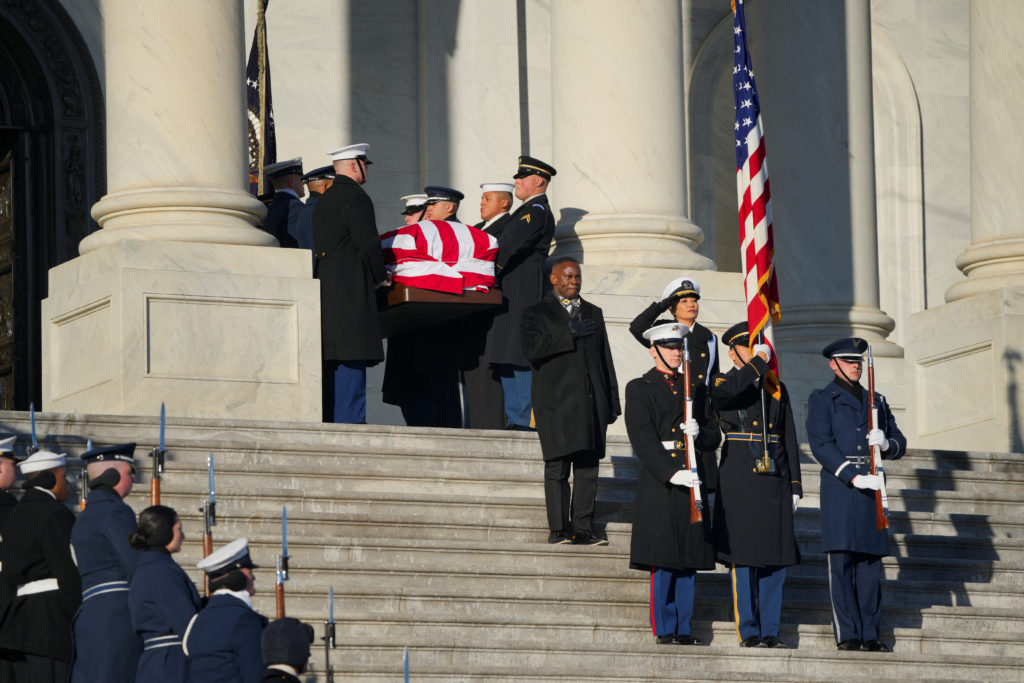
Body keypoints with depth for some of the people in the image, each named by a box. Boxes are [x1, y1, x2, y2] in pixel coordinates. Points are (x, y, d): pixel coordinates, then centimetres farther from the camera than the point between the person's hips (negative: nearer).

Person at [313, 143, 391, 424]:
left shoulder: (322, 202, 20)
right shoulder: (356, 198, -9)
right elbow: (368, 246, -16)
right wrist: (381, 276, 1)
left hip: (324, 290, 9)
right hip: (351, 293, -9)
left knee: (330, 368, 8)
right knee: (350, 367, -11)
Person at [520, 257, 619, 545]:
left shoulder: (593, 313, 21)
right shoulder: (536, 313, 6)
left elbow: (606, 359, 20)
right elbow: (532, 348, -11)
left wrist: (612, 401, 14)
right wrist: (569, 334, -14)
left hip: (591, 402, 4)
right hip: (557, 402, -4)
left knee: (588, 467, 0)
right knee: (557, 467, -7)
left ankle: (583, 527, 3)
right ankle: (558, 529, -6)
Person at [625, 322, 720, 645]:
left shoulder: (695, 389, 17)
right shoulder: (639, 389, 2)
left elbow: (714, 434, 16)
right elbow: (642, 439, -9)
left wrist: (699, 433, -8)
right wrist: (671, 472, -20)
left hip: (693, 482, 4)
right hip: (659, 483, -4)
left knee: (689, 560, 4)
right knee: (662, 561, -6)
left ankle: (684, 628, 9)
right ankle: (664, 629, -1)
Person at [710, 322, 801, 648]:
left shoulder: (777, 389, 17)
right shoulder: (722, 383, 3)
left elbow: (789, 440, 16)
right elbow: (727, 392, -24)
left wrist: (795, 486, 10)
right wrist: (758, 363, -15)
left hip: (774, 479, 4)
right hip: (740, 482, -4)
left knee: (776, 557, 3)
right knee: (744, 556, -4)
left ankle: (770, 631, 9)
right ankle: (749, 632, 1)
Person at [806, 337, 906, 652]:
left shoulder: (877, 401, 21)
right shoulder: (822, 399, 6)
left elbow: (899, 443, 18)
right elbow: (821, 445, -7)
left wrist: (885, 443, -7)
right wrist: (854, 477, -17)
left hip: (872, 488, 4)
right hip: (839, 485, -4)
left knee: (871, 562, 2)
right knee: (841, 562, -7)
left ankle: (870, 634, 4)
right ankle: (847, 634, -6)